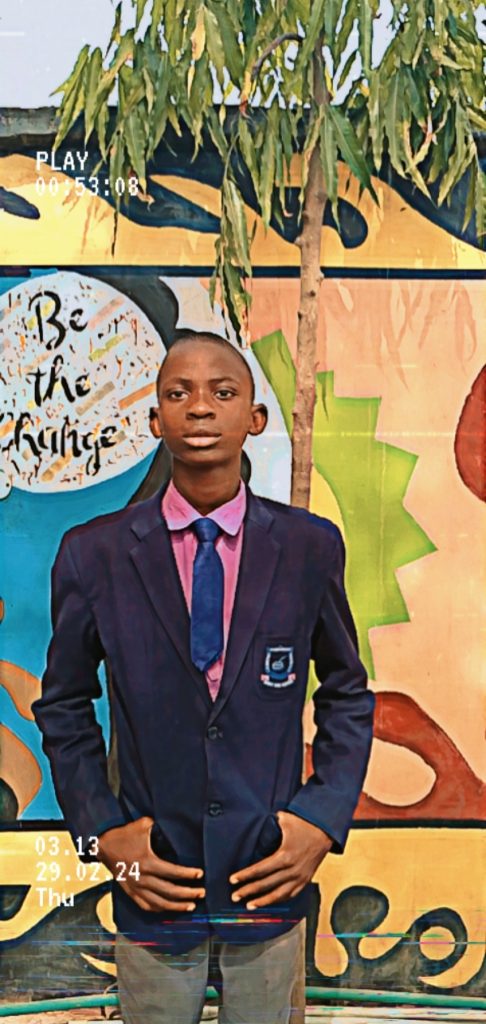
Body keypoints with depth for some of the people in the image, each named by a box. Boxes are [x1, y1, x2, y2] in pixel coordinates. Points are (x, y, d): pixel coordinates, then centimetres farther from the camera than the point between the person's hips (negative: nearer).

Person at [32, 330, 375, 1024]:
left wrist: (325, 818, -5)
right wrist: (99, 830, -5)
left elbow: (348, 694, 6)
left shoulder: (311, 546, -5)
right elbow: (63, 704, 5)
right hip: (151, 884, 0)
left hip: (272, 881, 1)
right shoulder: (94, 554, -6)